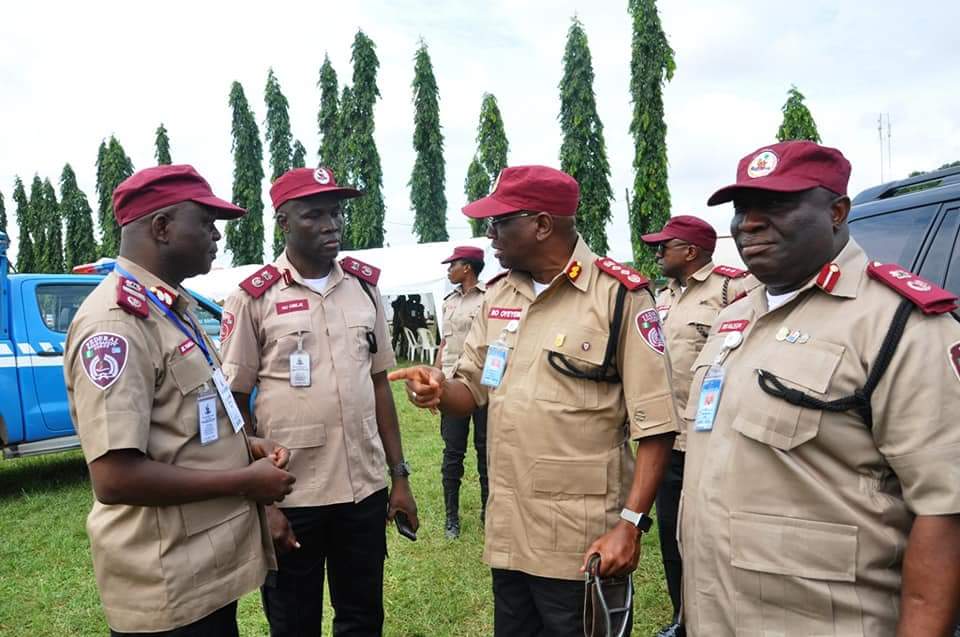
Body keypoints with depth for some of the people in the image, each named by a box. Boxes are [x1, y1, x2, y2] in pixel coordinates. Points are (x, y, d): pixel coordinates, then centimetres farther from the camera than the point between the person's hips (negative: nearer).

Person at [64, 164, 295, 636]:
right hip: (170, 586, -9)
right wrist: (244, 481, -19)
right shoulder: (115, 322, -22)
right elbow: (114, 479, -27)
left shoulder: (173, 308, 9)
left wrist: (245, 445, 4)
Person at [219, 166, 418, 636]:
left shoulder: (364, 285, 4)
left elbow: (379, 385, 9)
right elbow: (235, 407, -4)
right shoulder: (254, 298, -7)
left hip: (365, 488, 4)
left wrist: (399, 476, 7)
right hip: (289, 496, -3)